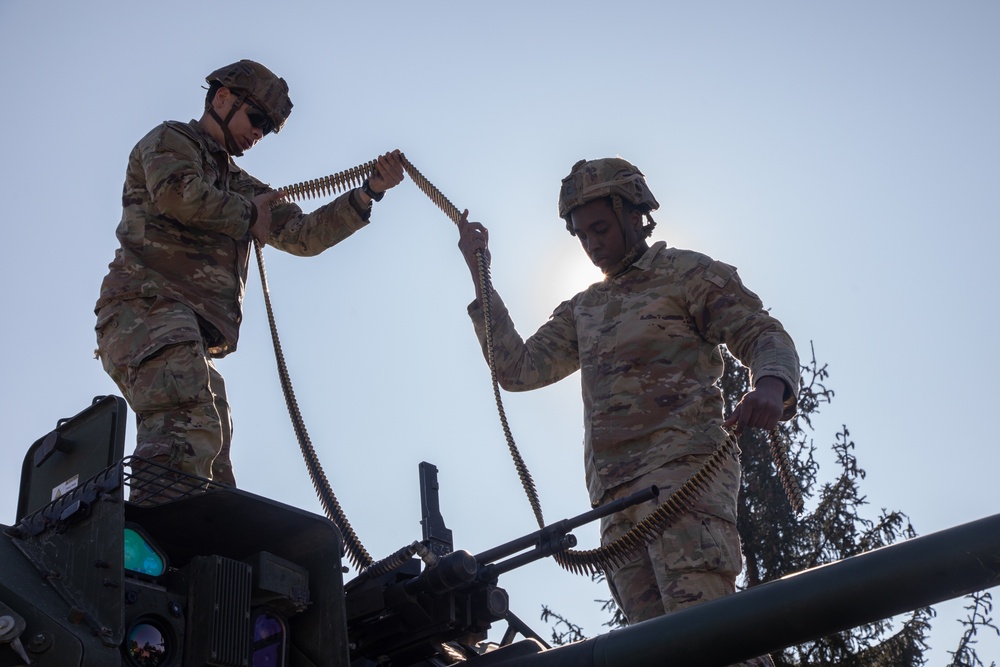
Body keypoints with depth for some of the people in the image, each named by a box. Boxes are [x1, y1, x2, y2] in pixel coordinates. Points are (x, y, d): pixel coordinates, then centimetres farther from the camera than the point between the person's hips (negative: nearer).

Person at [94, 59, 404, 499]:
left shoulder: (240, 186, 34)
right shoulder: (169, 141, 12)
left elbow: (302, 235, 26)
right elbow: (179, 195, -11)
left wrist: (369, 192, 16)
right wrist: (248, 215, 5)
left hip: (194, 338, 9)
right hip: (148, 308, -8)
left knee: (213, 468, -3)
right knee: (188, 438, -32)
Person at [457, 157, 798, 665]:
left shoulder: (688, 273, 11)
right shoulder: (582, 310, 29)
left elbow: (764, 336, 2)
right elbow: (517, 369, 22)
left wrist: (771, 384, -23)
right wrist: (479, 274, 20)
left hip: (682, 466, -6)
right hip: (615, 490, 6)